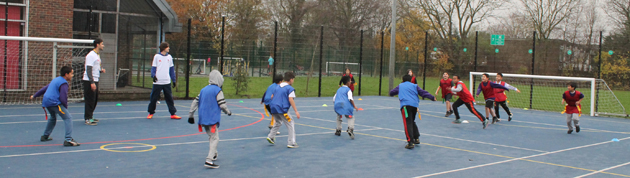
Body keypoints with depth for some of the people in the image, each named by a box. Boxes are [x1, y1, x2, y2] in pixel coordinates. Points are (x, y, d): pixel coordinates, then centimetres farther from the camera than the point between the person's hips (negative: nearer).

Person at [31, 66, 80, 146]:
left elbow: (45, 88, 32)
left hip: (46, 102, 10)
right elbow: (63, 98, -14)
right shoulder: (63, 83, -8)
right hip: (54, 103, -10)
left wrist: (35, 95, 43)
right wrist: (65, 107, 1)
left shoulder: (55, 80, 21)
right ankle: (68, 140, -24)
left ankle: (45, 136, 46)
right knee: (68, 117, -12)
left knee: (53, 118, 33)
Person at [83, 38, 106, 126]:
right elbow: (89, 70, -19)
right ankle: (88, 119, -1)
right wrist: (92, 82, -25)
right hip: (89, 81, -9)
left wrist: (101, 70, 5)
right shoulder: (91, 55, -14)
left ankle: (90, 116, 23)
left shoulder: (97, 55, 16)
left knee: (95, 99, 13)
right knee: (90, 100, -6)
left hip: (95, 81, 9)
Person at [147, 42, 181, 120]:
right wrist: (153, 75, -17)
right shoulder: (156, 56, 1)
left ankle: (173, 114, 4)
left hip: (167, 82, 2)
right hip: (157, 82, -2)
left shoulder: (169, 57, 9)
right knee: (154, 98, 4)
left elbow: (172, 69, 12)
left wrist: (174, 80, 8)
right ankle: (151, 113, 18)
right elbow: (153, 67, 2)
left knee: (169, 98, 1)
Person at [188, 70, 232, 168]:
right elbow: (222, 105, -13)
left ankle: (214, 153, 40)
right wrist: (228, 112, 6)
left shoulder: (203, 90, 10)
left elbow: (195, 102, 12)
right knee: (215, 139, -5)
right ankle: (209, 160, -16)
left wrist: (191, 115, 20)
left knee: (211, 136, 24)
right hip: (213, 119, -7)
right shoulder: (217, 90, -10)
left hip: (203, 119, 7)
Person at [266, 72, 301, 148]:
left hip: (273, 107, 8)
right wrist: (296, 111, -17)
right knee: (291, 124, 1)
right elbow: (290, 100, -16)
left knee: (278, 123, 29)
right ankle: (291, 143, -3)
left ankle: (271, 136, 23)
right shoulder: (290, 88, -6)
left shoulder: (278, 86, 16)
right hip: (282, 109, -8)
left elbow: (272, 97, 21)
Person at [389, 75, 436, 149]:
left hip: (405, 105, -3)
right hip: (414, 105, 3)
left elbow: (391, 93, 31)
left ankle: (411, 142, -19)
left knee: (408, 123, -9)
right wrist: (432, 97, 13)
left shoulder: (400, 86, 21)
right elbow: (423, 92, 11)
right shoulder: (414, 86, 21)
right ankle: (416, 138, 26)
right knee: (412, 122, 24)